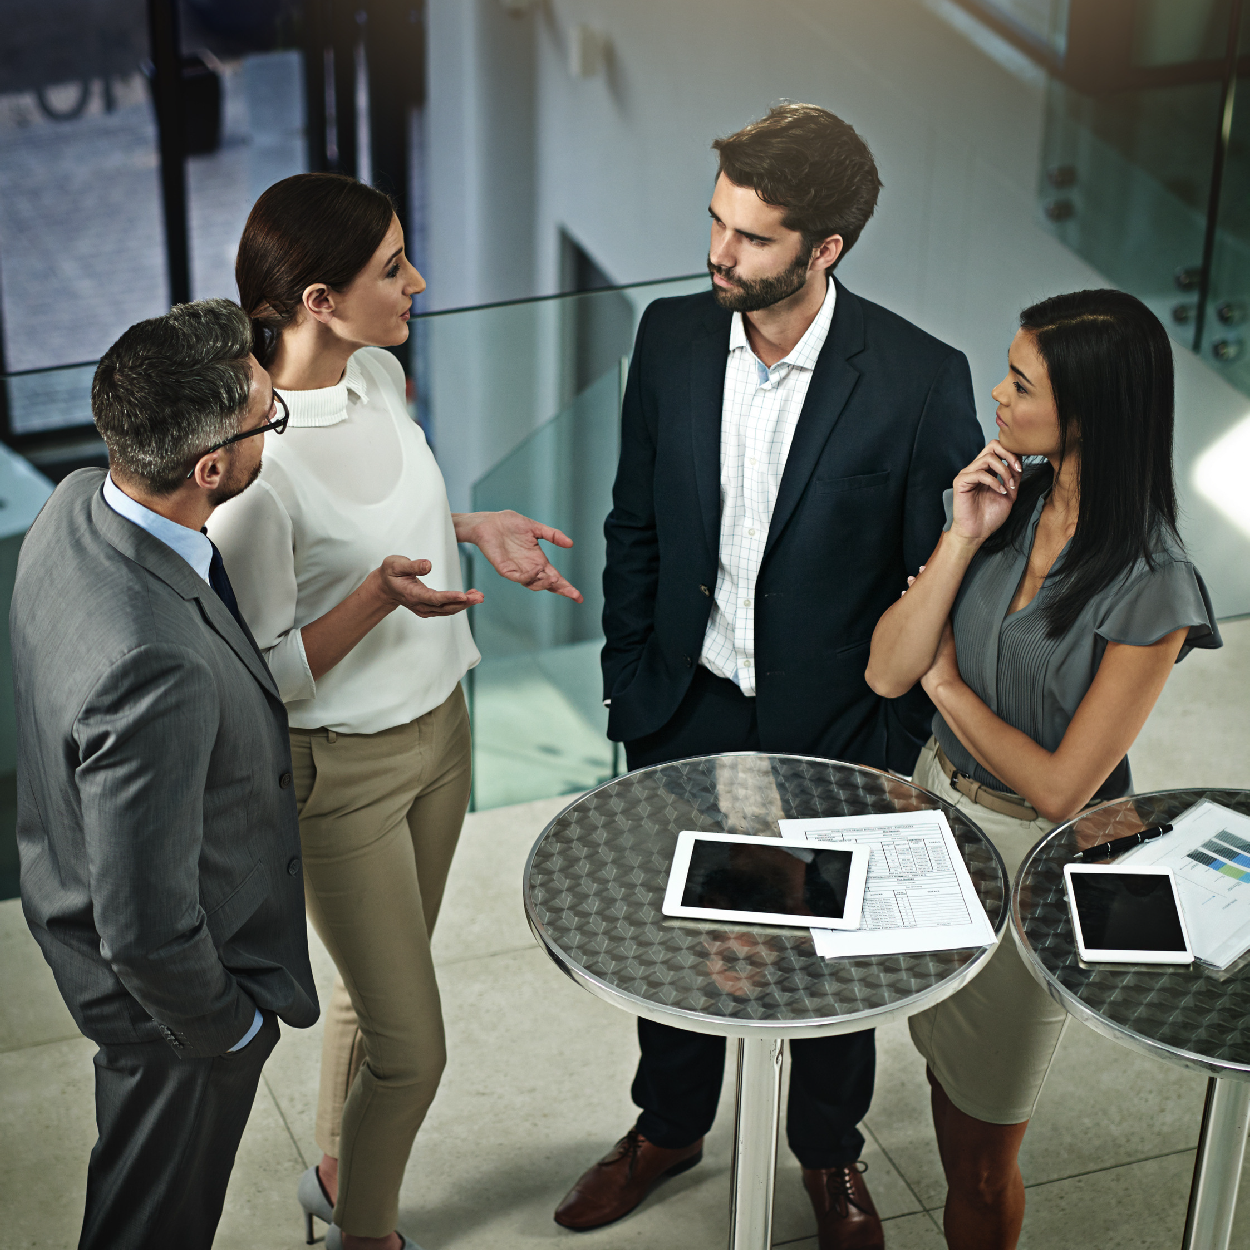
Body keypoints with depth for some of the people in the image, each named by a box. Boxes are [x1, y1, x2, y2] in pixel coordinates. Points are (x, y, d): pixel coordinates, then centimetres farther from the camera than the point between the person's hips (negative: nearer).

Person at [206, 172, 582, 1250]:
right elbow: (266, 674, -23)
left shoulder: (379, 375, -4)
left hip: (439, 724, 8)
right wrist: (380, 593, -37)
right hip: (339, 768, -8)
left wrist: (475, 527, 1)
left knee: (381, 985, 25)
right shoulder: (251, 459, -29)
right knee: (410, 1047, 3)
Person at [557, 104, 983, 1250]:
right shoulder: (671, 339, -8)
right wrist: (627, 683, 4)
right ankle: (670, 1127, 46)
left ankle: (831, 1151, 44)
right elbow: (635, 526, 3)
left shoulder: (921, 380, -20)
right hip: (685, 714, 3)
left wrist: (896, 743, -9)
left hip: (836, 731, -3)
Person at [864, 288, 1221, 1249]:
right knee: (947, 1091, 21)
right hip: (938, 805, 6)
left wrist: (947, 683, -10)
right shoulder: (1006, 500, -7)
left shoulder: (1150, 591, -25)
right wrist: (962, 541, -18)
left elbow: (1060, 786, -21)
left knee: (980, 1145, 13)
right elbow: (887, 673, -8)